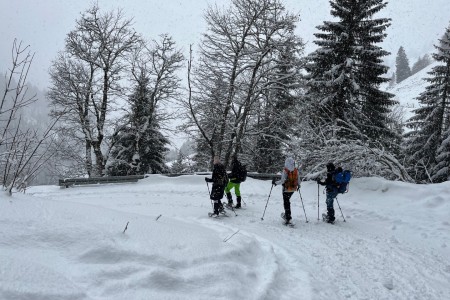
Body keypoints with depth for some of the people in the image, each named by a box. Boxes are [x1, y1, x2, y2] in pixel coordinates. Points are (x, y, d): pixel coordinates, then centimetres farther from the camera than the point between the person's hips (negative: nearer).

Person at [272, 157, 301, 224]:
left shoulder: (285, 171, -17)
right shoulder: (296, 170, -4)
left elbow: (282, 180, -20)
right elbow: (299, 180, 1)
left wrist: (275, 182, -6)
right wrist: (298, 185, 22)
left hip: (286, 189, -5)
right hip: (293, 189, 5)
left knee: (286, 202, 3)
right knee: (287, 200, 24)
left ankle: (288, 217, 2)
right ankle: (287, 214, 34)